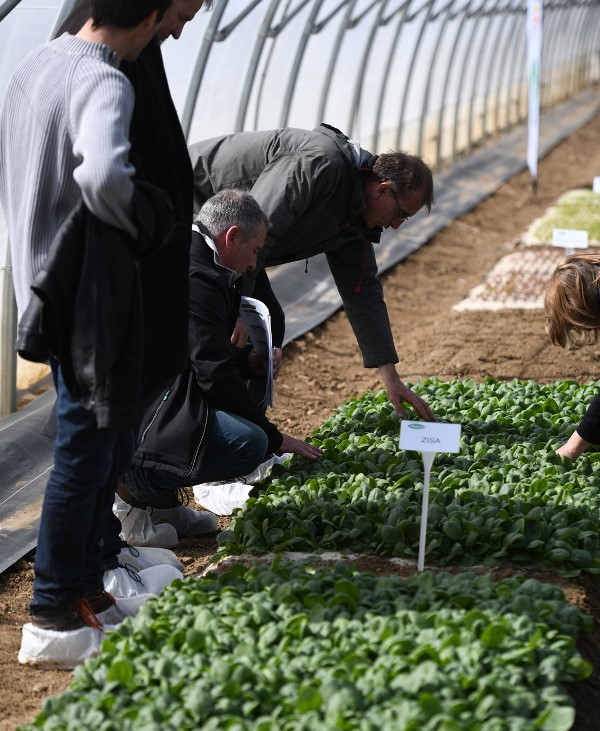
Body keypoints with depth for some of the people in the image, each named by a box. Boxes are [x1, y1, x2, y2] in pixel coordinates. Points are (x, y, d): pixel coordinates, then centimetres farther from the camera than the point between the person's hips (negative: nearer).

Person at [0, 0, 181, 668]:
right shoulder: (104, 84, -19)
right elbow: (103, 177, -37)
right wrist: (144, 221, -18)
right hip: (87, 291, -9)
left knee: (108, 444, 19)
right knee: (85, 451, 0)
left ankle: (85, 589, 29)